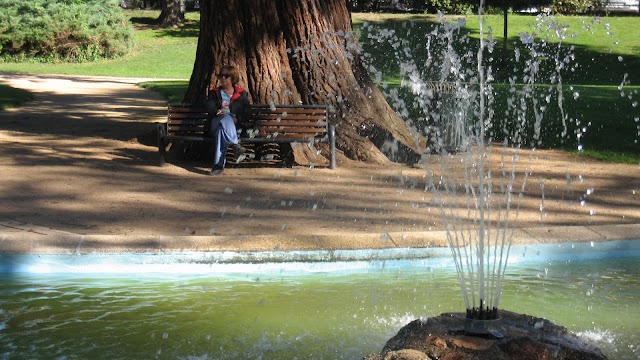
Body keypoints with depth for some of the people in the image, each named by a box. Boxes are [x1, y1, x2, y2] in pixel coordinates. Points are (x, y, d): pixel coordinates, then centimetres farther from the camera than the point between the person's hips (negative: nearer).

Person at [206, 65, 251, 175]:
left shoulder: (241, 94, 21)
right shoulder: (214, 93, 25)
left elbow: (247, 111, 9)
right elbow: (210, 106, 4)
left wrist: (237, 119, -12)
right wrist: (217, 112, -20)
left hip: (234, 125, 0)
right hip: (215, 124, 0)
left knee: (221, 130, -39)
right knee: (226, 118, -38)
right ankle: (236, 146, -56)